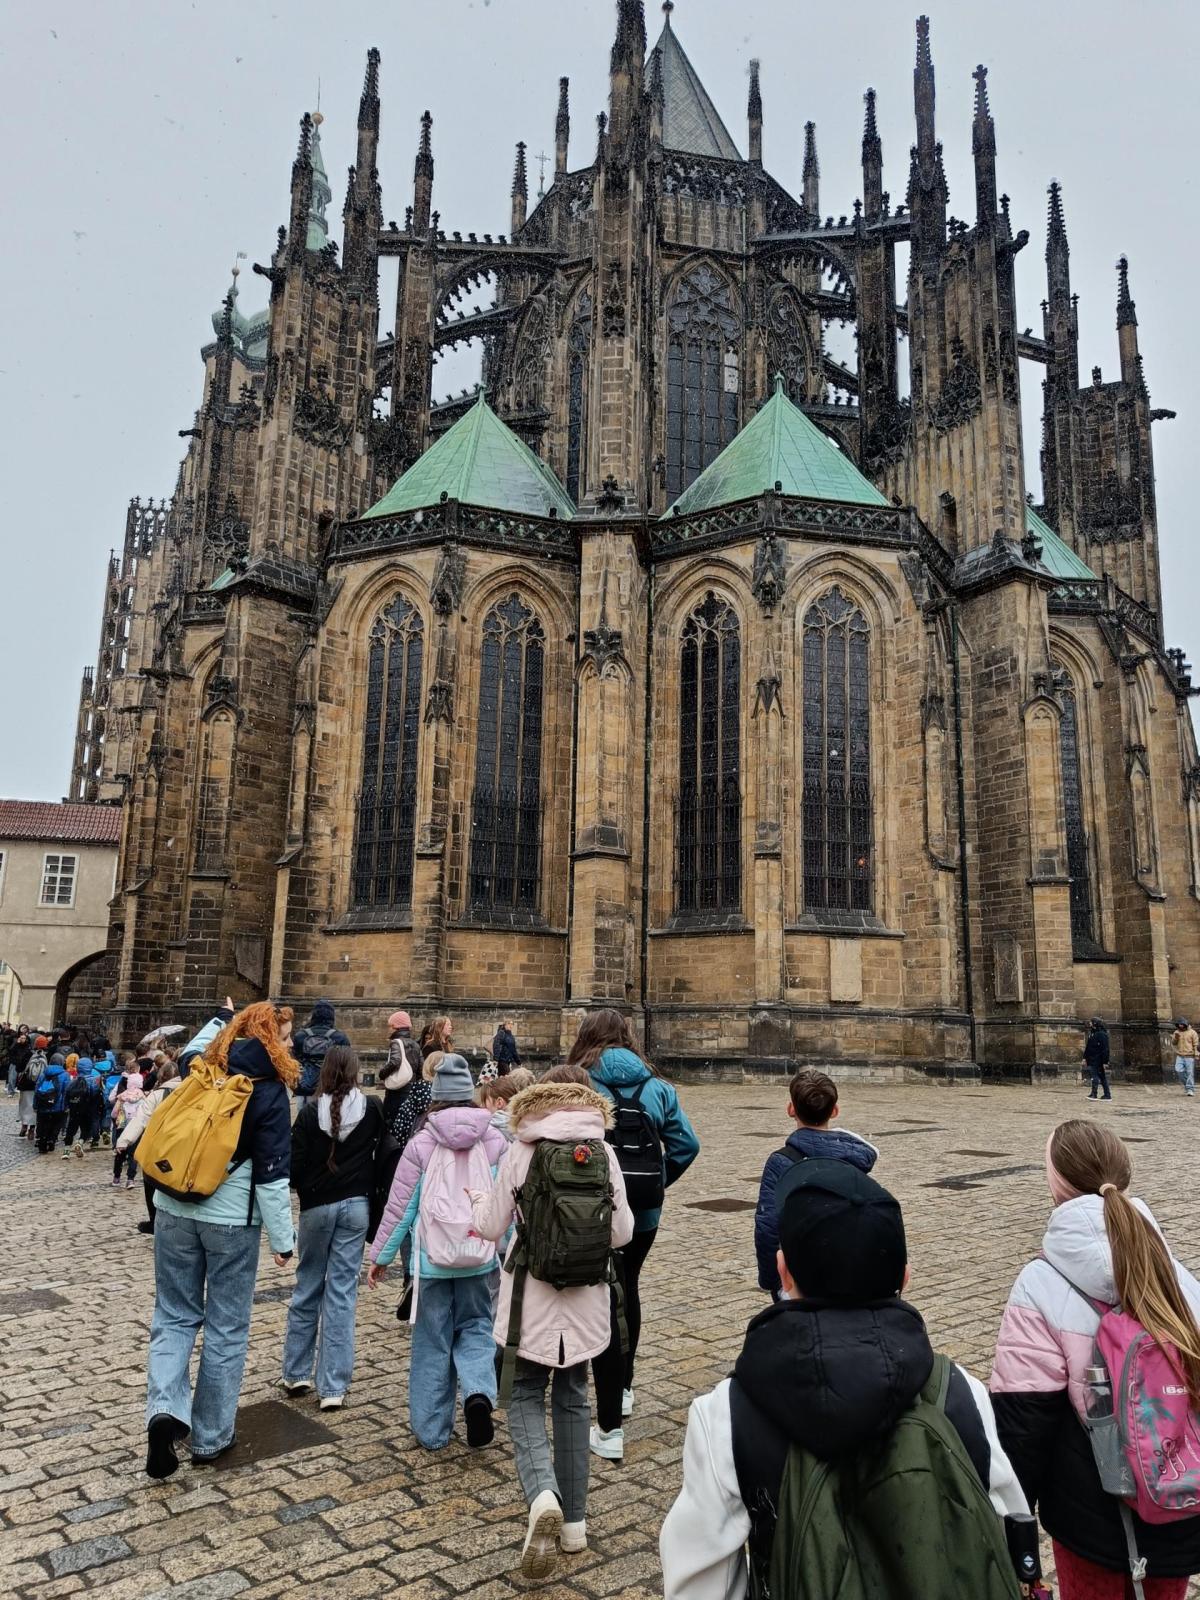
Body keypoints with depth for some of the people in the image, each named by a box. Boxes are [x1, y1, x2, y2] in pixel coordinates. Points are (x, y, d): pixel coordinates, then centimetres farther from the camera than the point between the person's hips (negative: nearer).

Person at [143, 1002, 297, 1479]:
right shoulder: (268, 1090, -12)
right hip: (231, 1219, -4)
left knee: (174, 1314, 16)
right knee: (226, 1327, 10)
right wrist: (283, 1239, -6)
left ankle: (166, 1409, -3)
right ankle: (210, 1437, 20)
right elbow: (271, 1175, -13)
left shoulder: (202, 1071, 3)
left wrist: (224, 1021, 34)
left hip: (175, 1209, 4)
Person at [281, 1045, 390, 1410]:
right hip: (356, 1205, 1)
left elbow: (295, 1164, -8)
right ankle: (333, 1387, 6)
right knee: (342, 1291, 5)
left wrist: (304, 1188, 11)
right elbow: (386, 1152, -2)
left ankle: (296, 1373, 25)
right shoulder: (372, 1107, -6)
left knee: (307, 1287, 16)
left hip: (317, 1206, 0)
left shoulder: (311, 1111, -10)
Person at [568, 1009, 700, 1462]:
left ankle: (610, 1429, 8)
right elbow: (686, 1144, -4)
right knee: (628, 1292, 26)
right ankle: (623, 1388, 44)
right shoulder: (657, 1088, -1)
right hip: (644, 1212, 4)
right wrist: (656, 1181, 7)